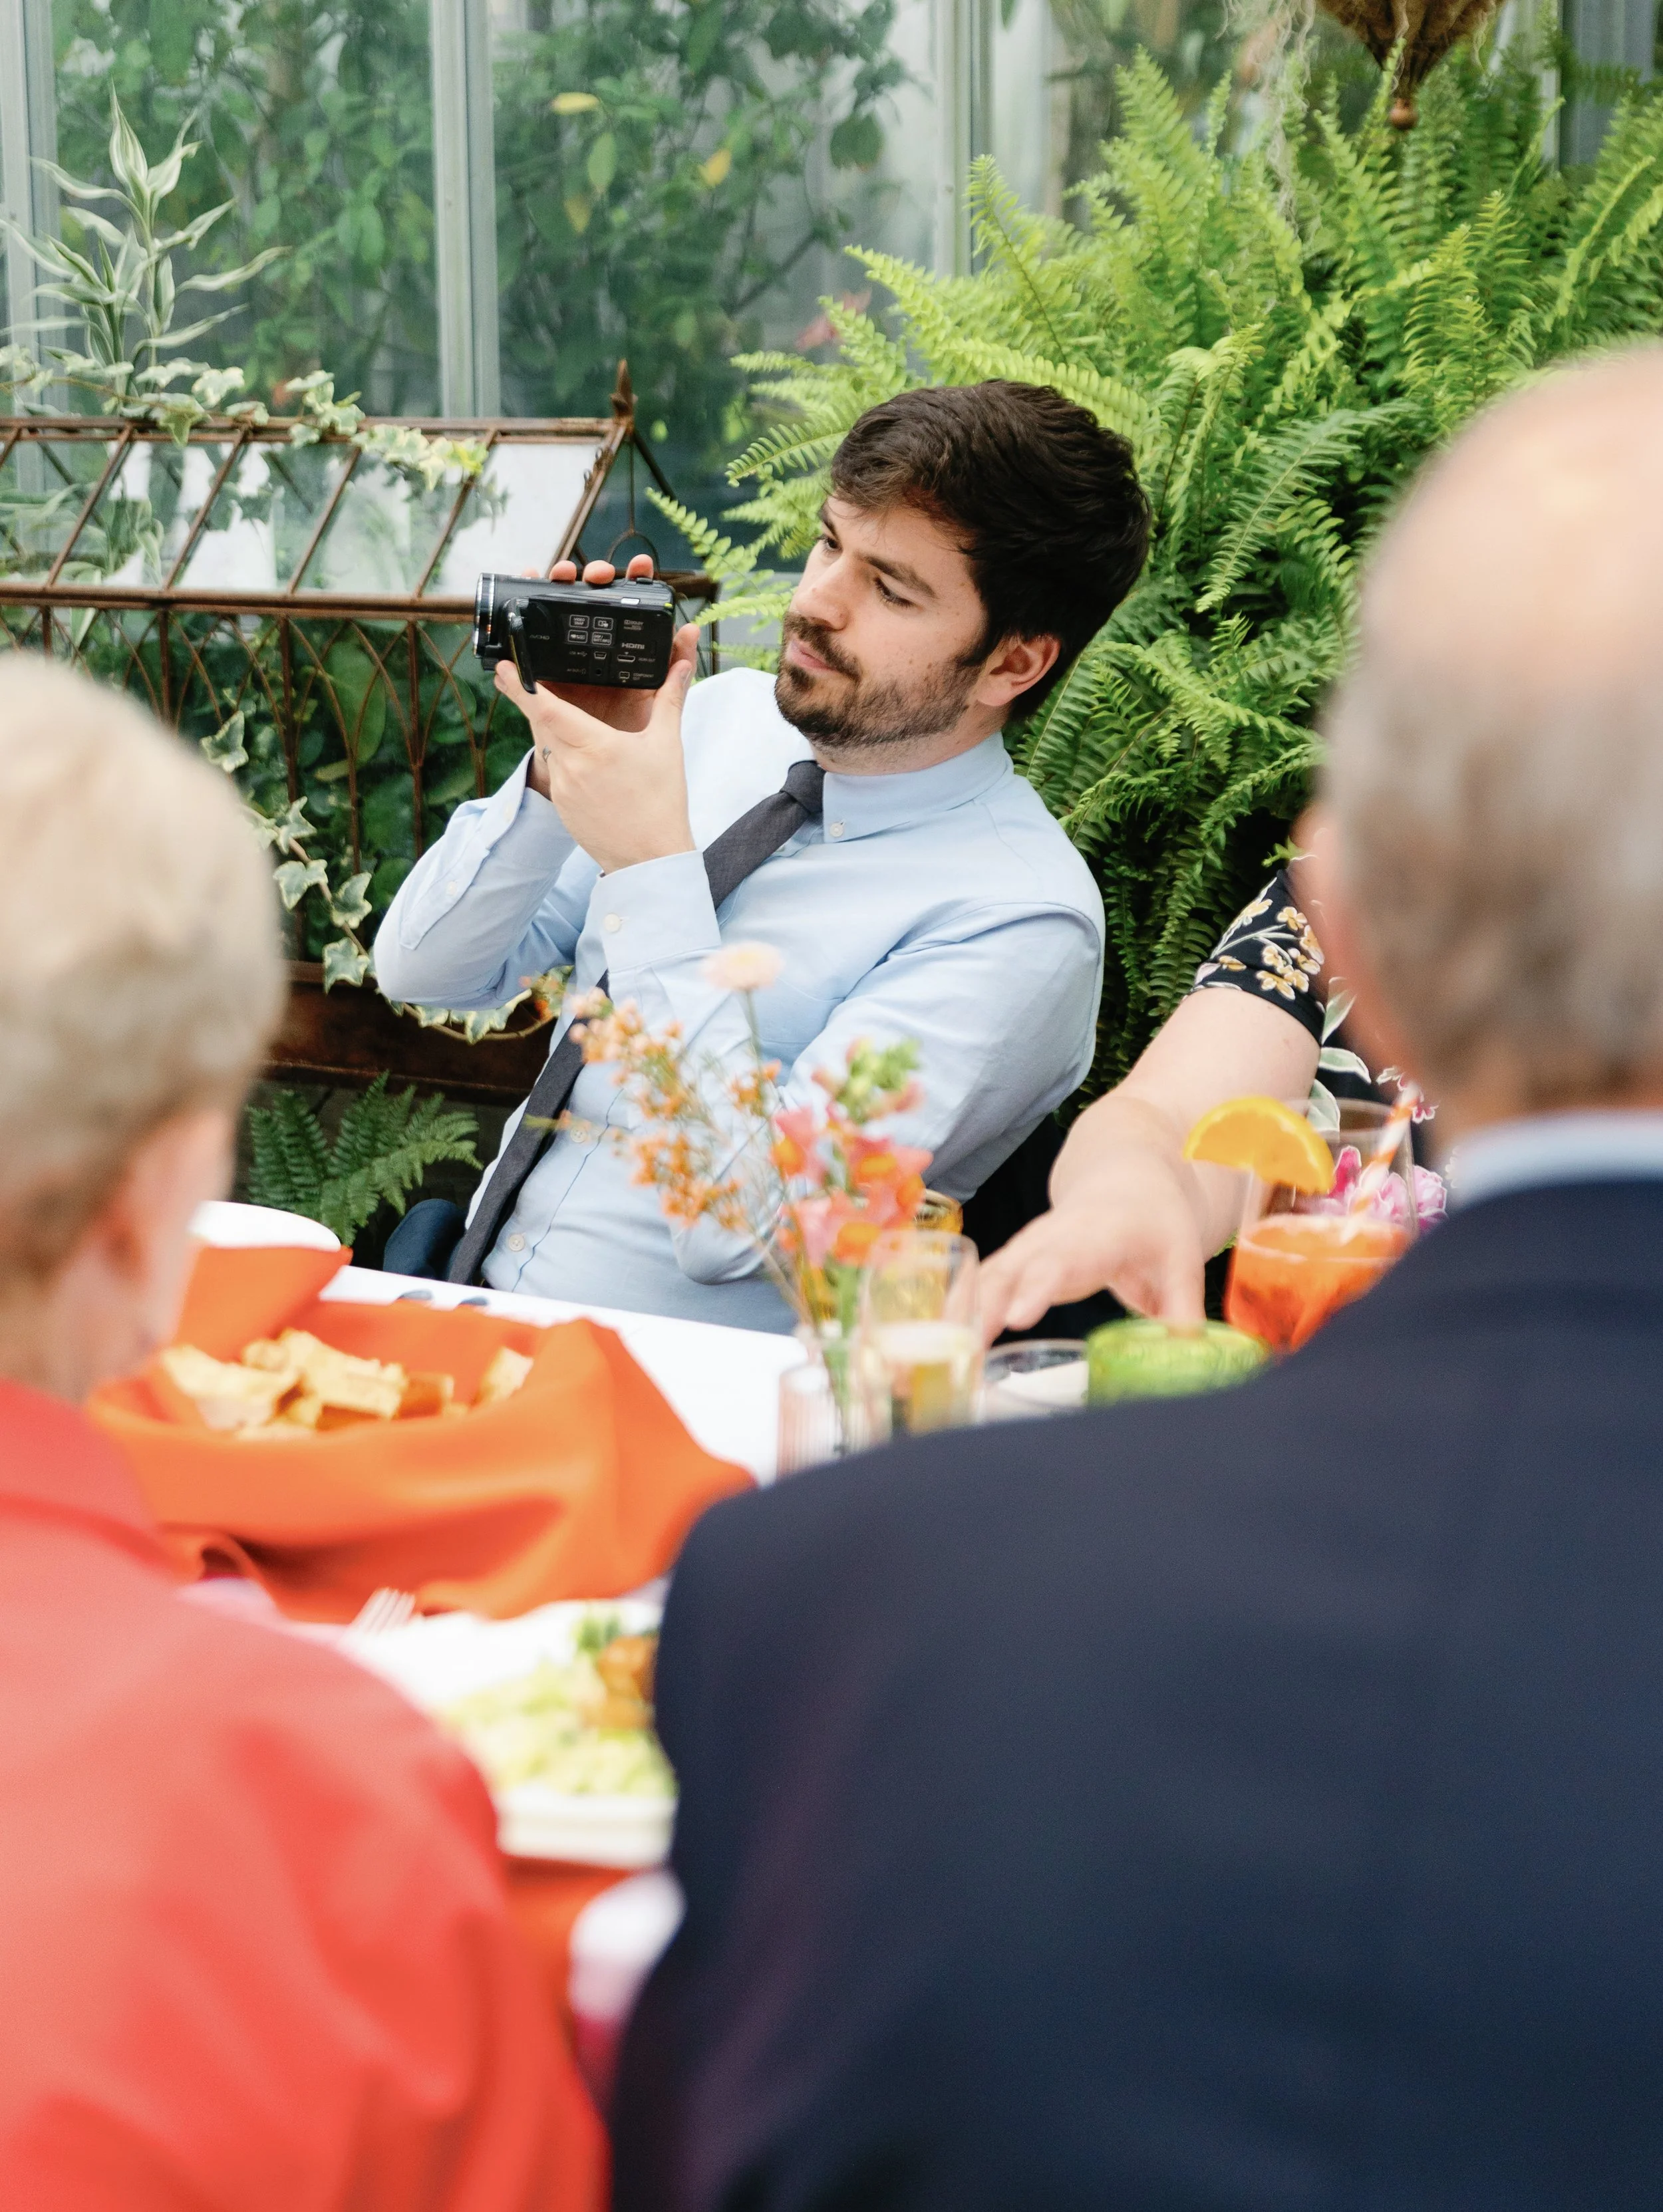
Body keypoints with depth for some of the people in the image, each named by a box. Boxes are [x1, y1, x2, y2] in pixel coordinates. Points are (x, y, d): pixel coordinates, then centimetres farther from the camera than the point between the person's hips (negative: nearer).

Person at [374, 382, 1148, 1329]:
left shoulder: (1022, 921, -15)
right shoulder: (723, 719, 6)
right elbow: (424, 973, 7)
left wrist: (651, 870, -21)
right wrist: (561, 774, -10)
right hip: (473, 1301, 7)